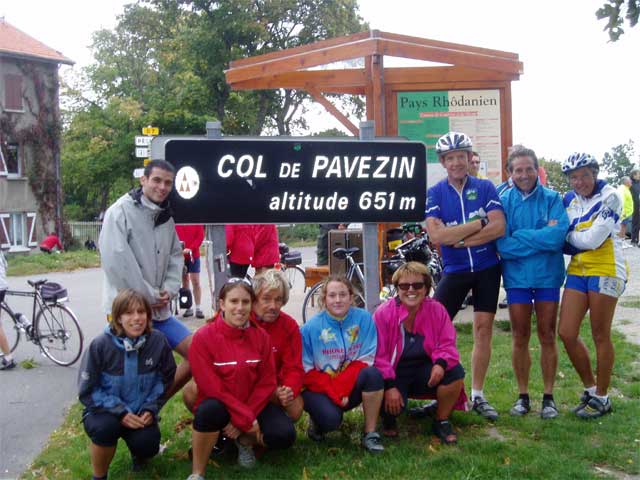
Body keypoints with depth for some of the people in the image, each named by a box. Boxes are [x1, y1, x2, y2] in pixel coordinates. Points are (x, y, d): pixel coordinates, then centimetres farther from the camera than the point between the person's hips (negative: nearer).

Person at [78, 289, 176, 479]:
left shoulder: (158, 341, -13)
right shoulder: (101, 345, -20)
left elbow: (165, 378, 3)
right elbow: (87, 391, -13)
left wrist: (150, 408, -11)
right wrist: (120, 412, -22)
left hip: (141, 413, 2)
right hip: (105, 411, -2)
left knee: (147, 445, -24)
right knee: (106, 426, -34)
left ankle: (139, 454, 16)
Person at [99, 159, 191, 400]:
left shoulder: (165, 217, 11)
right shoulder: (120, 211, -11)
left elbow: (176, 255, 13)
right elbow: (116, 261, -18)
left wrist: (169, 290, -5)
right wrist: (149, 296, -14)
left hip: (159, 309, 7)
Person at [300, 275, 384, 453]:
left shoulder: (364, 319, -8)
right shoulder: (310, 328, -11)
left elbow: (365, 361, -8)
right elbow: (307, 372, -9)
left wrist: (342, 388, -22)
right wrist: (334, 393, -21)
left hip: (350, 386, 2)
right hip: (319, 388, -2)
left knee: (373, 374, -28)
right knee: (330, 419, -32)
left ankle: (370, 433, -14)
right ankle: (317, 420, 6)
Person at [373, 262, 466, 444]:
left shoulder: (437, 310, -6)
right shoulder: (383, 313, -14)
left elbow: (447, 344, -7)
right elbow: (379, 355, -16)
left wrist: (441, 363, -30)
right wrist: (390, 386, -25)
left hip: (424, 371, 3)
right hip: (394, 374, -3)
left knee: (455, 371, -24)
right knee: (393, 404, -31)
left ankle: (442, 422, -2)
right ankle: (389, 417, 11)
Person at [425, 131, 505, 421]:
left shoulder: (485, 188, -2)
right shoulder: (435, 193, -4)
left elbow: (499, 227, -13)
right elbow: (436, 235, -18)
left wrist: (459, 239, -18)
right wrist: (480, 223, -18)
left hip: (487, 269, 1)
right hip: (454, 271, 0)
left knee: (483, 329, 4)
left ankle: (477, 396, 16)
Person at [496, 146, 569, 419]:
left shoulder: (552, 199, -4)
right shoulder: (503, 201, -3)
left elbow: (558, 236, -18)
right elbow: (502, 245, -14)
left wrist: (519, 236, -15)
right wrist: (541, 236, -16)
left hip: (547, 276, 0)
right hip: (517, 277, 1)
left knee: (547, 338, 8)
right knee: (520, 339, 9)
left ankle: (548, 397, 21)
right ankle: (523, 396, 22)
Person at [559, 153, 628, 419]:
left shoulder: (609, 197, -10)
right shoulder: (569, 200, 9)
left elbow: (593, 239, -18)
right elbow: (565, 241, 9)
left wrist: (567, 234, -3)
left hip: (605, 270, -6)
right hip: (577, 270, 6)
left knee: (600, 336, 2)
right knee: (567, 334, 1)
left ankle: (601, 397, 17)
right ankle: (590, 388, 21)